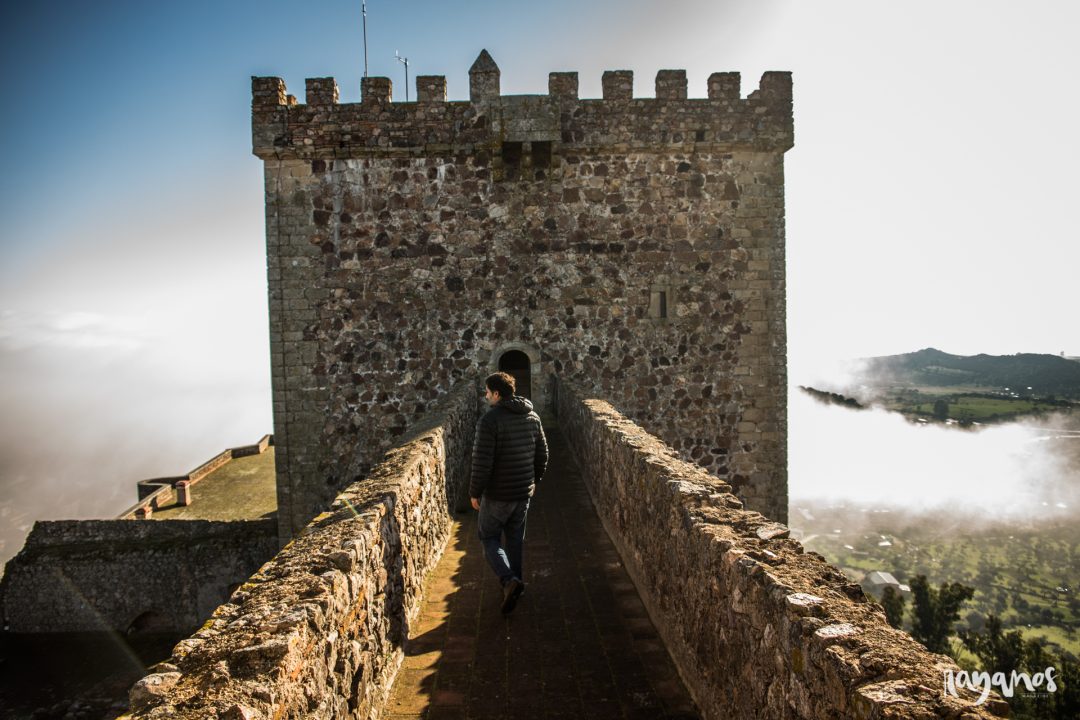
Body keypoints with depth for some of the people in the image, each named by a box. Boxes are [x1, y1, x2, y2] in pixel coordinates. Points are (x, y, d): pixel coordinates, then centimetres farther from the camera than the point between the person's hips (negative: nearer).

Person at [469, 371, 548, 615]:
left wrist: (475, 492, -8)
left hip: (497, 494, -6)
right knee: (515, 538, 19)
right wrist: (534, 480, 23)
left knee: (490, 538, 8)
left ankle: (509, 580, -9)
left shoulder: (490, 419, -18)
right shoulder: (532, 417, 4)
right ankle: (514, 581, 28)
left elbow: (482, 462, -19)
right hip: (524, 492, 6)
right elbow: (542, 454, 11)